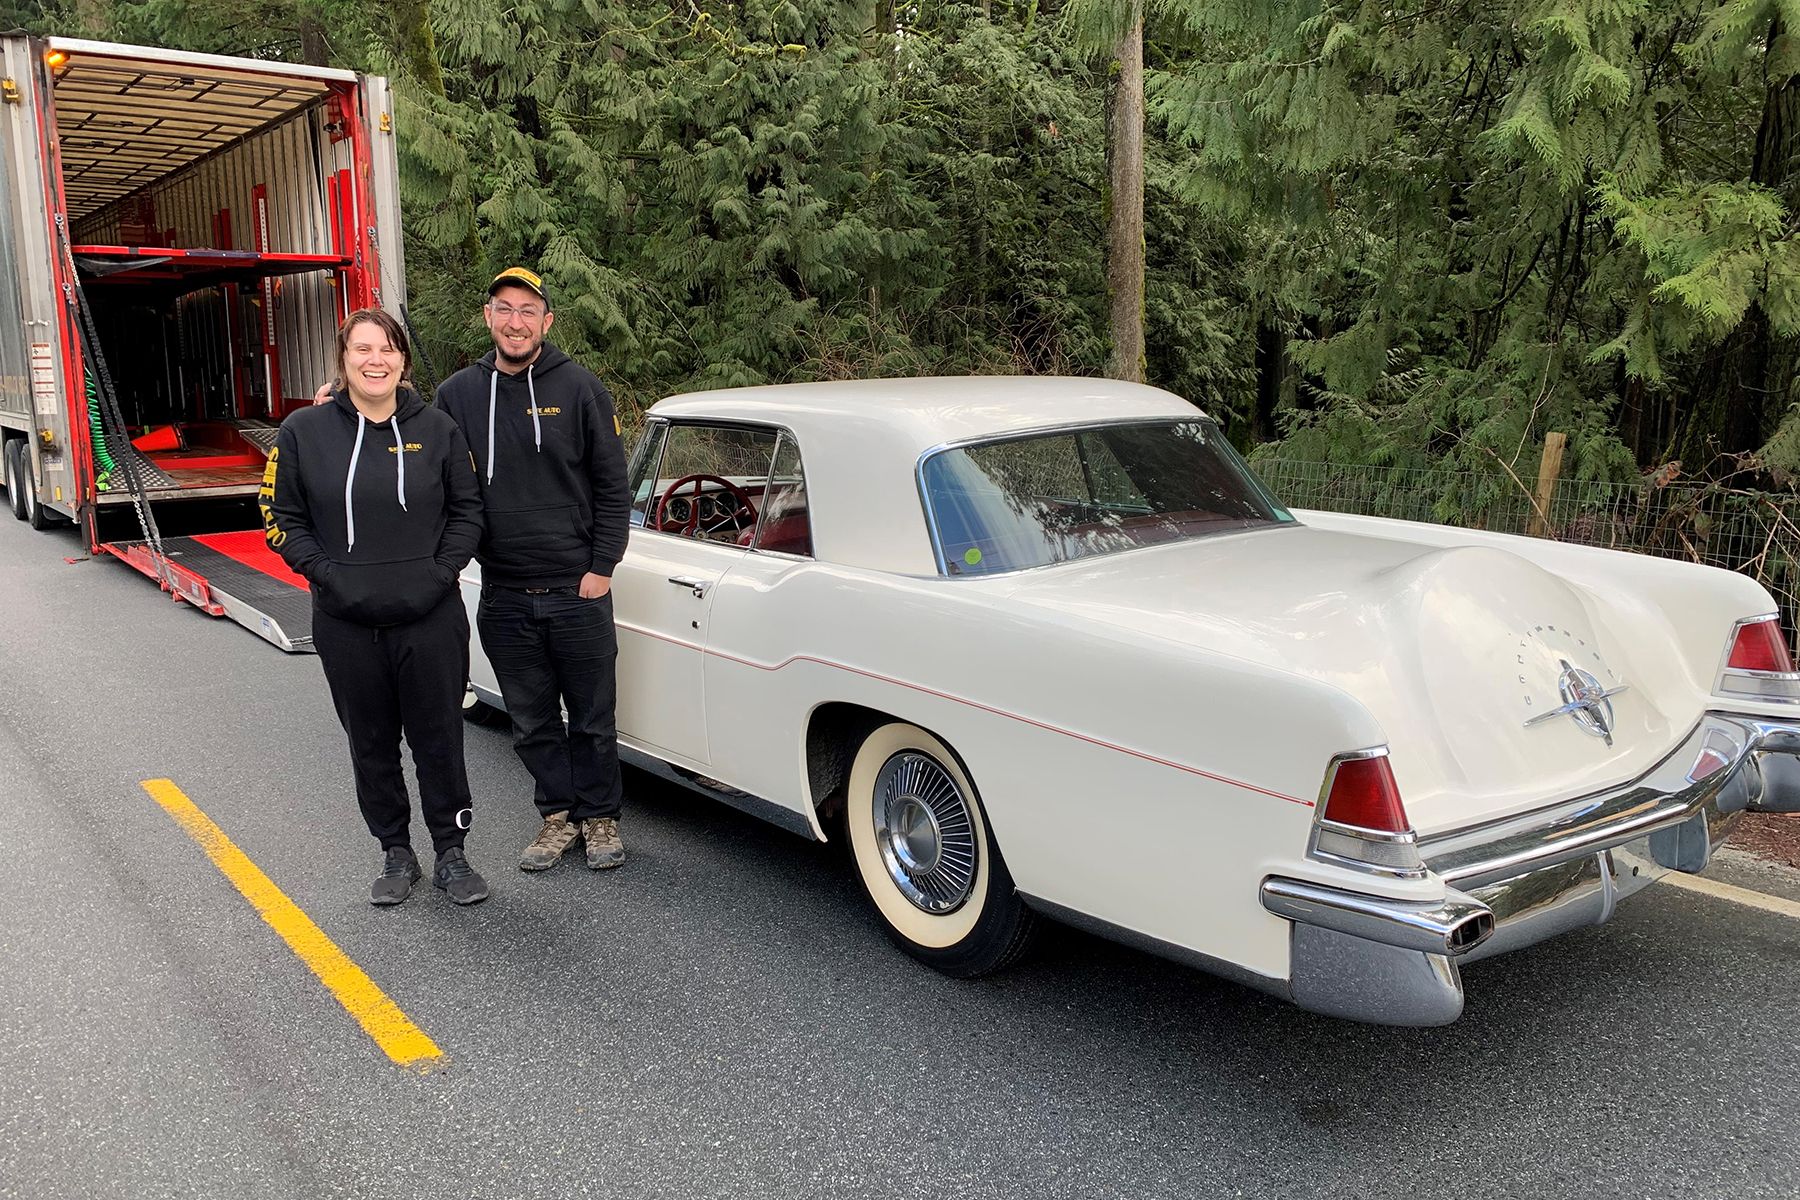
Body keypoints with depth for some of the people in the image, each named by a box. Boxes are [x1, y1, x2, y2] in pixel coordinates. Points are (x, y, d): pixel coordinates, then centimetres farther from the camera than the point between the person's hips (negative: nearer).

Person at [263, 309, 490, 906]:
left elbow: (467, 510, 7)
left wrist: (442, 570, -6)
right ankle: (395, 854, 28)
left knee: (439, 740, 5)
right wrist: (326, 573, -8)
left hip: (431, 619, -1)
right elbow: (282, 519, 4)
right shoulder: (303, 431, 1)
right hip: (346, 624, 1)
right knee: (372, 745, 12)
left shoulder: (438, 429, 2)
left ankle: (451, 854, 21)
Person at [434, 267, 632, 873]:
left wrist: (602, 567, -6)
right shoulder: (457, 394, 5)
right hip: (503, 596, 3)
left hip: (578, 591, -3)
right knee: (531, 721, 12)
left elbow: (612, 486, -2)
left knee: (592, 716, 9)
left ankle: (599, 816, 25)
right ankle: (559, 815, 28)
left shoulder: (580, 387, -3)